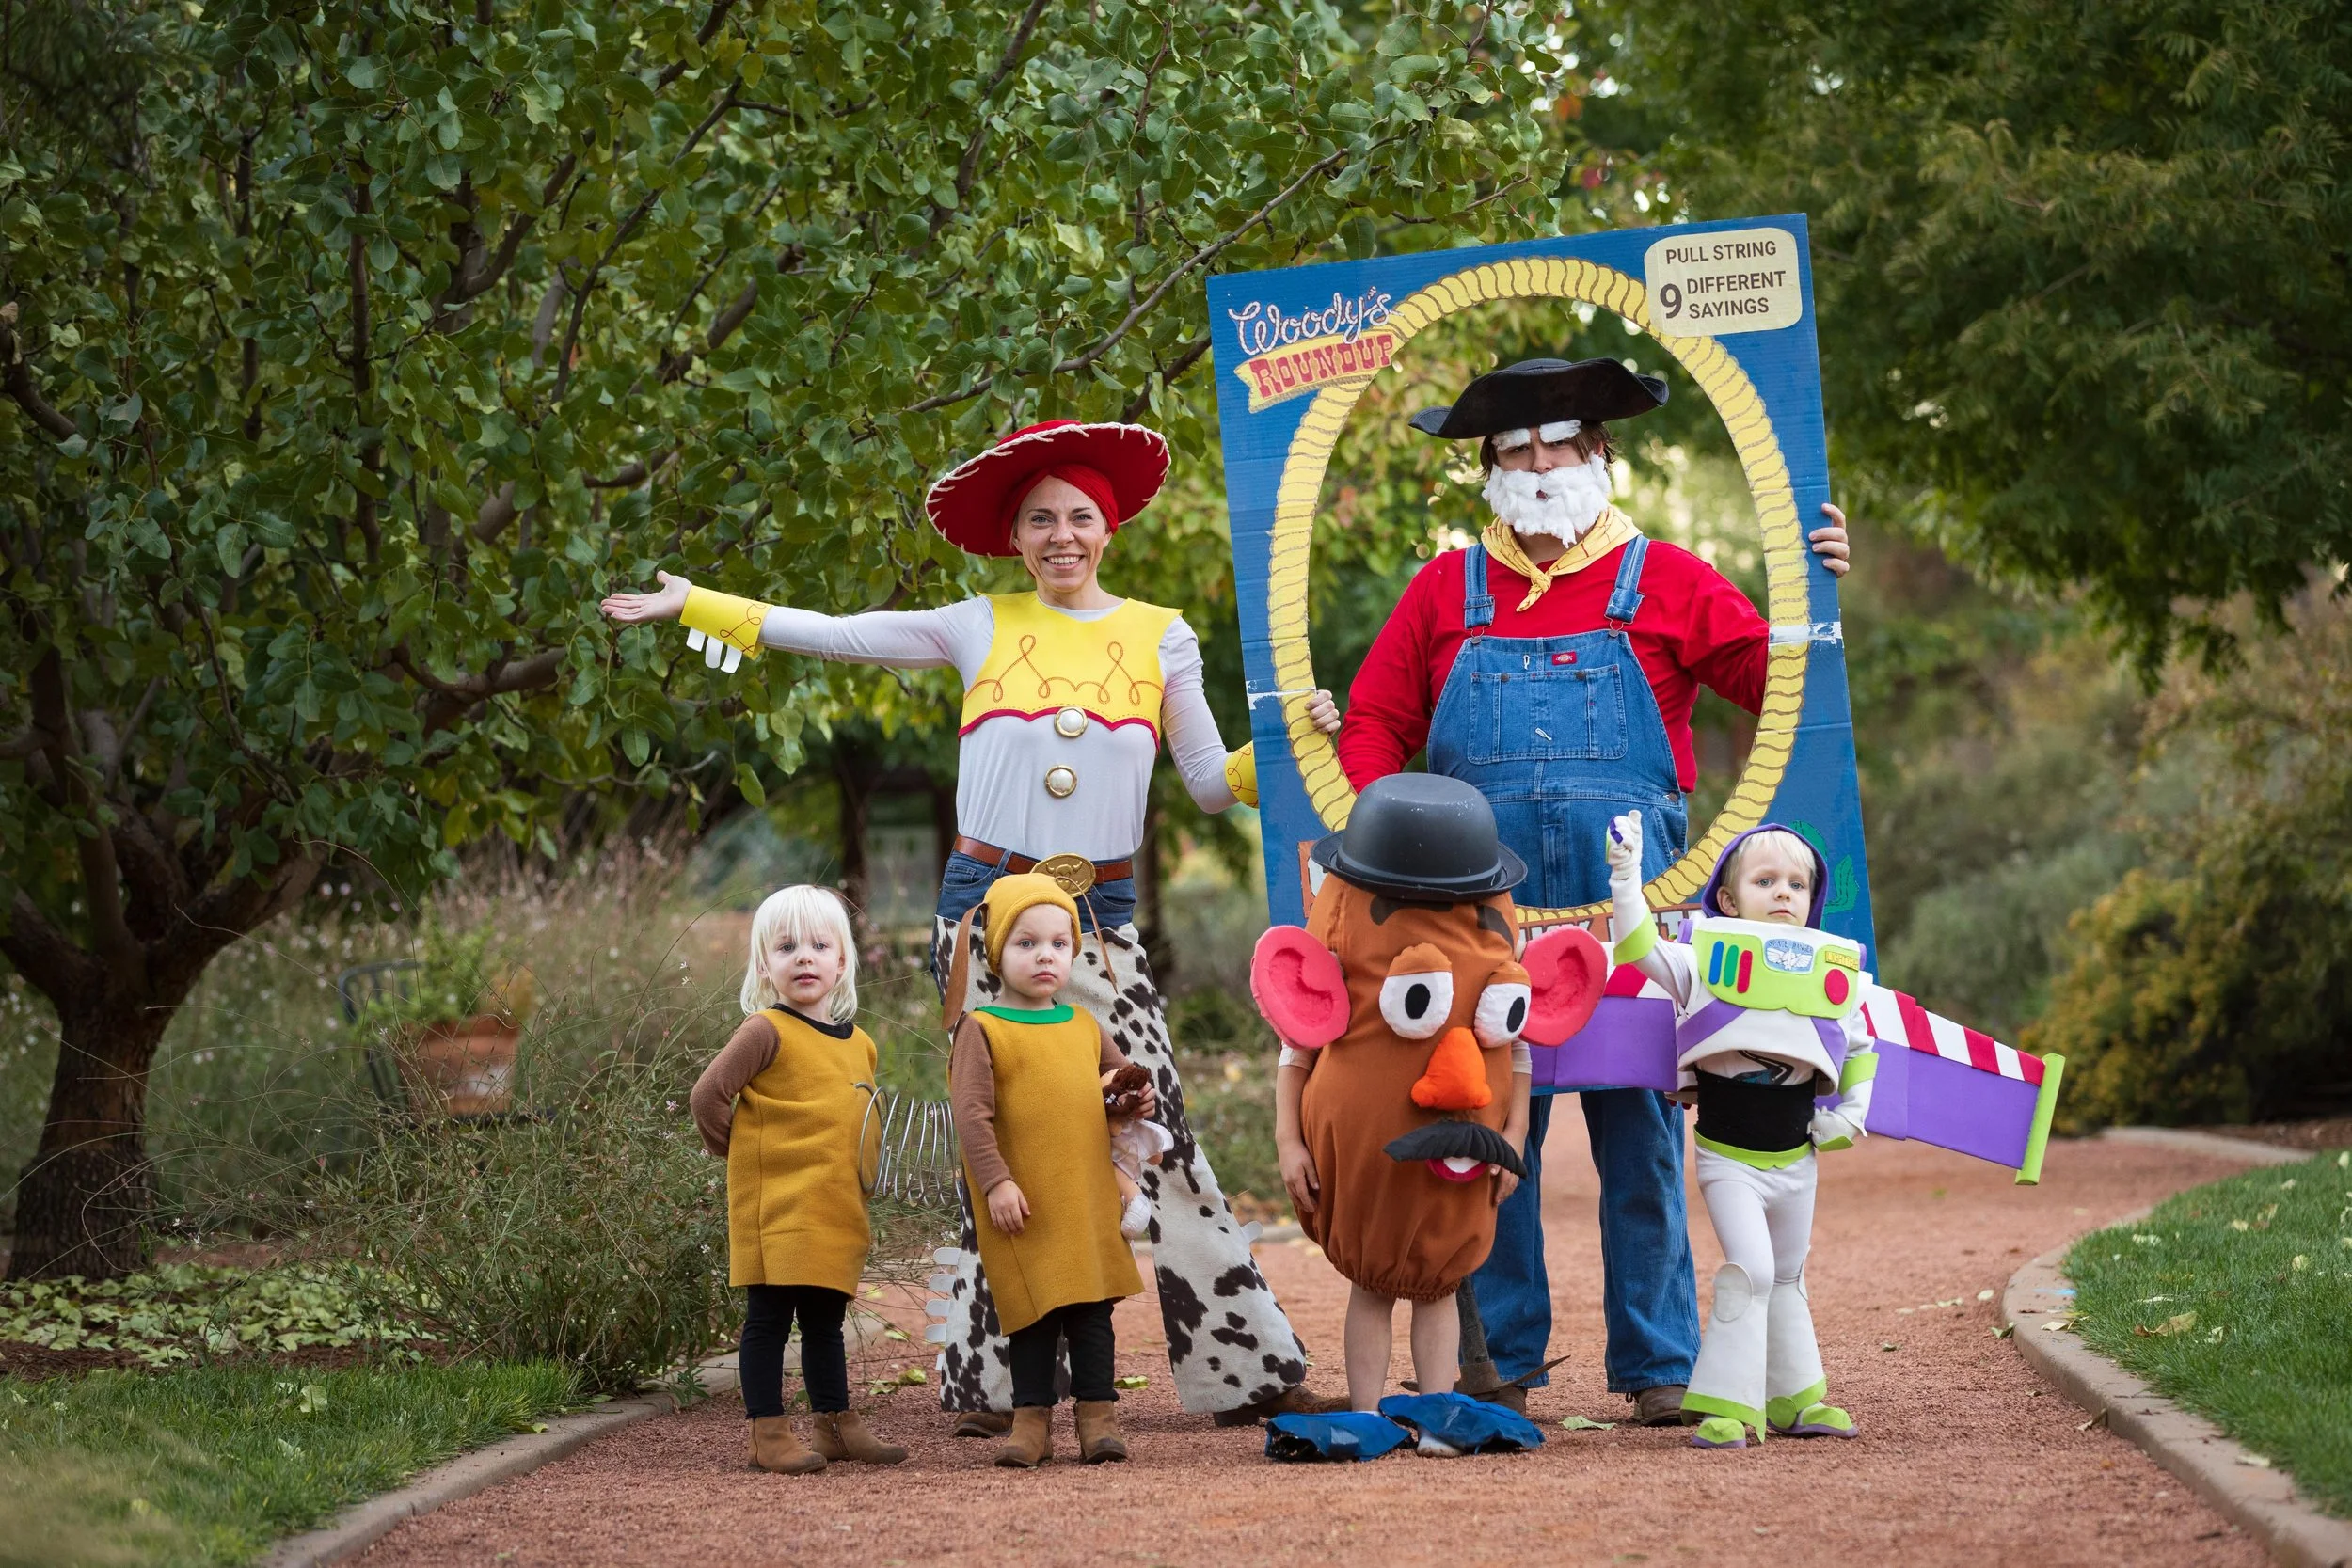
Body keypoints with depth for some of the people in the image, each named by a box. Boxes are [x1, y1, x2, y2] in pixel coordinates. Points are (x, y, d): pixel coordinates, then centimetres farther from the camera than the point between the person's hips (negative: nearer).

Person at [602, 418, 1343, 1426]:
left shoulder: (1158, 639, 8)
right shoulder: (984, 630, 6)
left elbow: (1211, 785, 10)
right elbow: (833, 636, 8)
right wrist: (690, 604, 6)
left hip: (1101, 918, 0)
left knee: (1158, 1137, -7)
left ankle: (1246, 1368, -2)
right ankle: (990, 1381, 5)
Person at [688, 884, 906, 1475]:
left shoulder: (859, 1044, 12)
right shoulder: (767, 1032, -10)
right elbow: (708, 1095, -13)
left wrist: (860, 1198, 13)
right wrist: (744, 1154, -3)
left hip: (837, 1217, 7)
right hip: (777, 1212, -7)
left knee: (826, 1321, 16)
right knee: (769, 1319, -2)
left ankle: (836, 1425, 23)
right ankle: (768, 1432, 0)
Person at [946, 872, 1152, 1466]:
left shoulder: (1086, 1027, 13)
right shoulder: (981, 1030, -3)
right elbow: (971, 1113, -11)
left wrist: (1137, 1102, 4)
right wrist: (996, 1181, -18)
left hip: (1088, 1200, 4)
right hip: (1023, 1205, -4)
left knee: (1093, 1310, 5)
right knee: (1034, 1310, -1)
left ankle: (1097, 1415, 10)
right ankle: (1031, 1418, 7)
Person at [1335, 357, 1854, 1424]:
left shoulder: (1663, 583, 11)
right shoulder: (1443, 594, 15)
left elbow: (1777, 678, 6)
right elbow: (1376, 724, 13)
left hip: (1628, 906, -1)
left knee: (1641, 1141, -1)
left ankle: (1658, 1365, 6)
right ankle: (1498, 1363, 11)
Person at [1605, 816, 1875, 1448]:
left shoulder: (1834, 974, 4)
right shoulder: (1706, 959, -6)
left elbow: (1860, 1047, 17)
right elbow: (1639, 946, -13)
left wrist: (1850, 1114, 8)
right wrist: (1625, 878, -20)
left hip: (1796, 1158, 5)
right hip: (1727, 1156, -5)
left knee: (1787, 1279, 17)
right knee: (1751, 1269, -17)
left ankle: (1795, 1399, 28)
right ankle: (1726, 1406, -13)